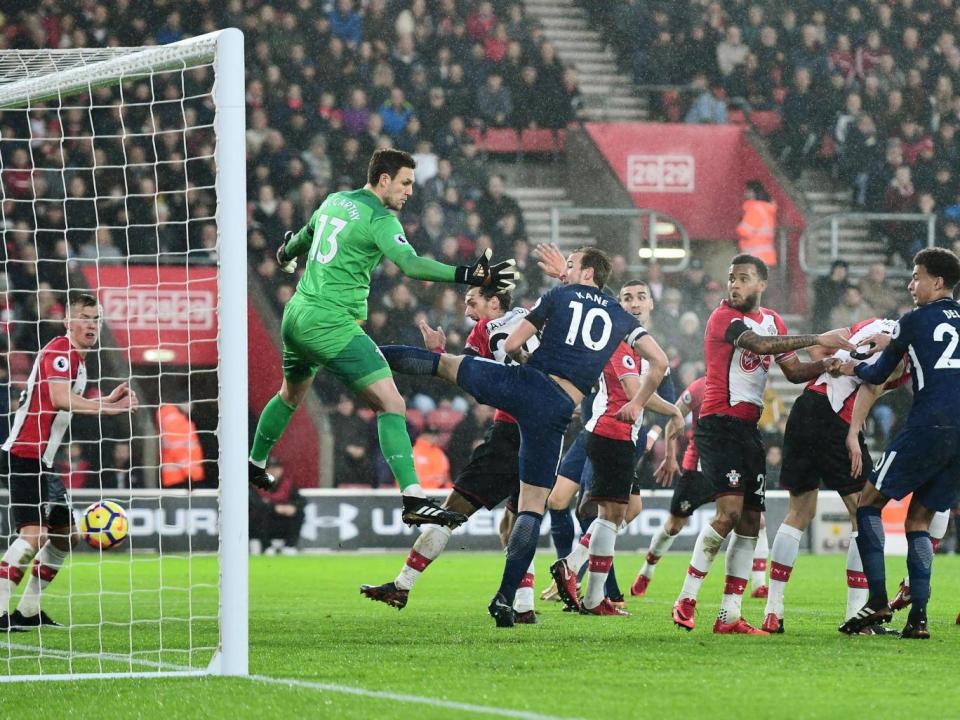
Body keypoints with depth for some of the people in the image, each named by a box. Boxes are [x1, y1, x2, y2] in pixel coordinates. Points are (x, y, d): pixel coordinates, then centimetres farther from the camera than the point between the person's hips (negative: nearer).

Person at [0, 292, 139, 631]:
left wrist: (107, 400, 13)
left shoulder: (77, 358, 17)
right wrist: (107, 407, -33)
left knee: (67, 535, 15)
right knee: (34, 533, -21)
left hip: (42, 460, 11)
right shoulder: (59, 351, -14)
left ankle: (28, 610, 19)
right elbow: (59, 398, -29)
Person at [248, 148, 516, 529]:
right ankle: (413, 500, -27)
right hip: (332, 325, -9)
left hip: (297, 315, 9)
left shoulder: (334, 201, 13)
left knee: (291, 394, 34)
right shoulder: (379, 219, -12)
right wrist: (466, 275, -34)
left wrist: (287, 253, 56)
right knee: (391, 403, -15)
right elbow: (411, 264, -27)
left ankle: (254, 466, 49)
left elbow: (304, 237, 33)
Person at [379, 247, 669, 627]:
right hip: (558, 410, 1)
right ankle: (505, 598, -2)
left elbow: (511, 345, 8)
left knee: (444, 363, 24)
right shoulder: (620, 317, 15)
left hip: (522, 383, -1)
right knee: (533, 506, 5)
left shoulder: (558, 296, 9)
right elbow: (659, 361, 9)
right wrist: (637, 403, 23)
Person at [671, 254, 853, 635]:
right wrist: (816, 339, -28)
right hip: (719, 424, -8)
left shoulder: (772, 320, 15)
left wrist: (826, 364, -6)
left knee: (750, 522, 4)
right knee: (730, 511, -20)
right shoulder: (724, 317, -9)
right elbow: (760, 345, -27)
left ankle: (730, 617, 5)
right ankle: (687, 600, -11)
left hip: (749, 428, 8)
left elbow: (794, 371, 14)